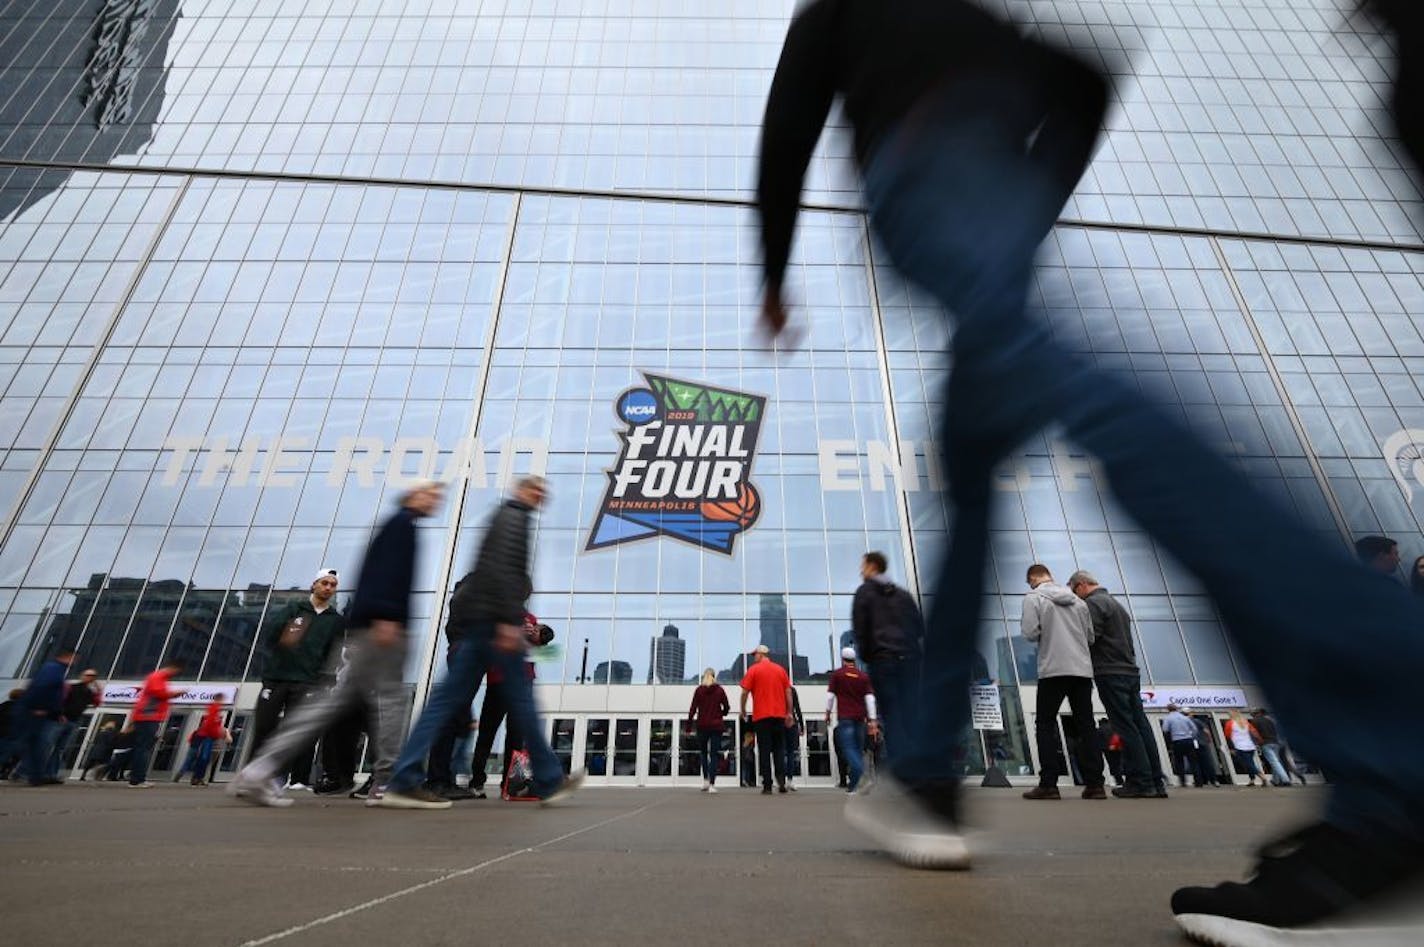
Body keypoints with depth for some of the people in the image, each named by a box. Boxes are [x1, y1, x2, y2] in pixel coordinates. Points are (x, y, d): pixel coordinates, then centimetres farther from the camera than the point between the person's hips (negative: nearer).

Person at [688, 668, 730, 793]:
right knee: (714, 754, 3)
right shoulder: (720, 690, 1)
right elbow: (727, 708, 2)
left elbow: (693, 708, -5)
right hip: (716, 726, 0)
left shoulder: (699, 690, -1)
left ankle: (705, 779, 7)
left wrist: (689, 723, 0)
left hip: (702, 725, 0)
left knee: (703, 752, 17)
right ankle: (712, 784, -5)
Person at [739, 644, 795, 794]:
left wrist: (743, 711, 7)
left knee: (764, 751, 2)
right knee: (779, 749, 13)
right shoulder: (780, 669, 9)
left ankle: (767, 786, 1)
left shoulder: (753, 670, -2)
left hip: (761, 716, -3)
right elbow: (788, 692, 8)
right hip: (780, 715, 3)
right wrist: (789, 713, 12)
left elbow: (745, 692, -5)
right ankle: (781, 780, -2)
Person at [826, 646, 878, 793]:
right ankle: (854, 781, 12)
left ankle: (859, 771, -31)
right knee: (858, 748, 12)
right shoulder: (863, 676, 8)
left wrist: (828, 713, 11)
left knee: (848, 747, -7)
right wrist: (872, 720, 3)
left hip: (844, 717, -4)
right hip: (860, 717, 4)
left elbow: (830, 695, 0)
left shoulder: (837, 674, 0)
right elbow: (870, 698, 3)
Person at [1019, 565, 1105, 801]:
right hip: (1083, 669, 5)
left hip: (1053, 669, -5)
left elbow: (1030, 633, -10)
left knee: (1045, 725, 3)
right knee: (1086, 726, 10)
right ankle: (1095, 784, 8)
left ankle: (1048, 785, -1)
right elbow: (1091, 638, 16)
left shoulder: (1033, 597, -2)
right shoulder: (1077, 600, 15)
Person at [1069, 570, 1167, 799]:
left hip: (1110, 674, -9)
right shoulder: (1117, 603, 23)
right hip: (1131, 671, 9)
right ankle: (1156, 782, 10)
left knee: (1126, 728, -6)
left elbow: (1090, 638, -15)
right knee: (1141, 726, 8)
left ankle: (1140, 782, -4)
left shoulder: (1093, 603, -8)